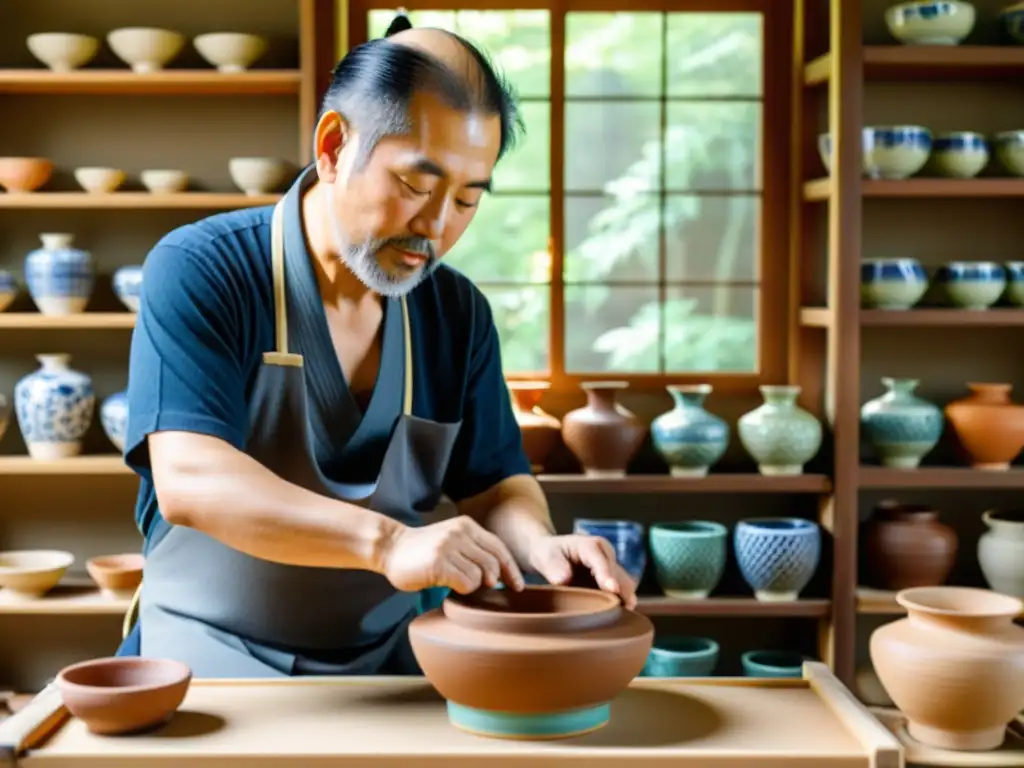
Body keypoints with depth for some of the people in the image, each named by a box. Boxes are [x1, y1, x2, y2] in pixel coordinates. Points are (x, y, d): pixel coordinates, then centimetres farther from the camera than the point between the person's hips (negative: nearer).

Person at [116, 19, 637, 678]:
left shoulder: (458, 313, 4)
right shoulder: (200, 272, -12)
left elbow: (496, 485, 9)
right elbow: (188, 480, -25)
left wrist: (537, 544, -15)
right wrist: (390, 543, -36)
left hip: (385, 660, 5)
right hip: (215, 655, -4)